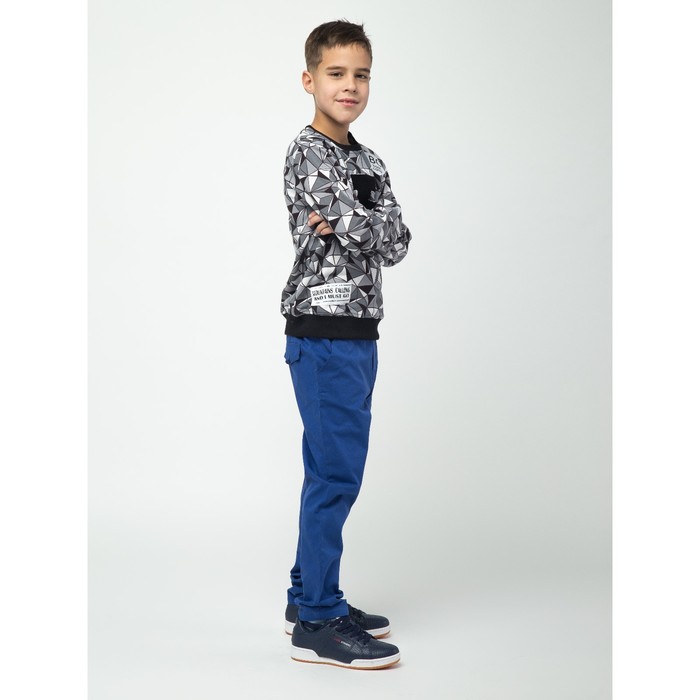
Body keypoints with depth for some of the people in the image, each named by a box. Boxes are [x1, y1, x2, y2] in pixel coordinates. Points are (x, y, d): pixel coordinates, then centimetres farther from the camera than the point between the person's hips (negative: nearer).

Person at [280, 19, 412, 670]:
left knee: (333, 472, 14)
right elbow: (362, 234, -20)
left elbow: (397, 242, 4)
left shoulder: (366, 160, 15)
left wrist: (350, 224, -11)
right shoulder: (307, 154, -11)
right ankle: (318, 623, 2)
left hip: (355, 334, 9)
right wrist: (353, 224, 0)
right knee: (336, 475, -6)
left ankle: (308, 596, 26)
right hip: (323, 334, -9)